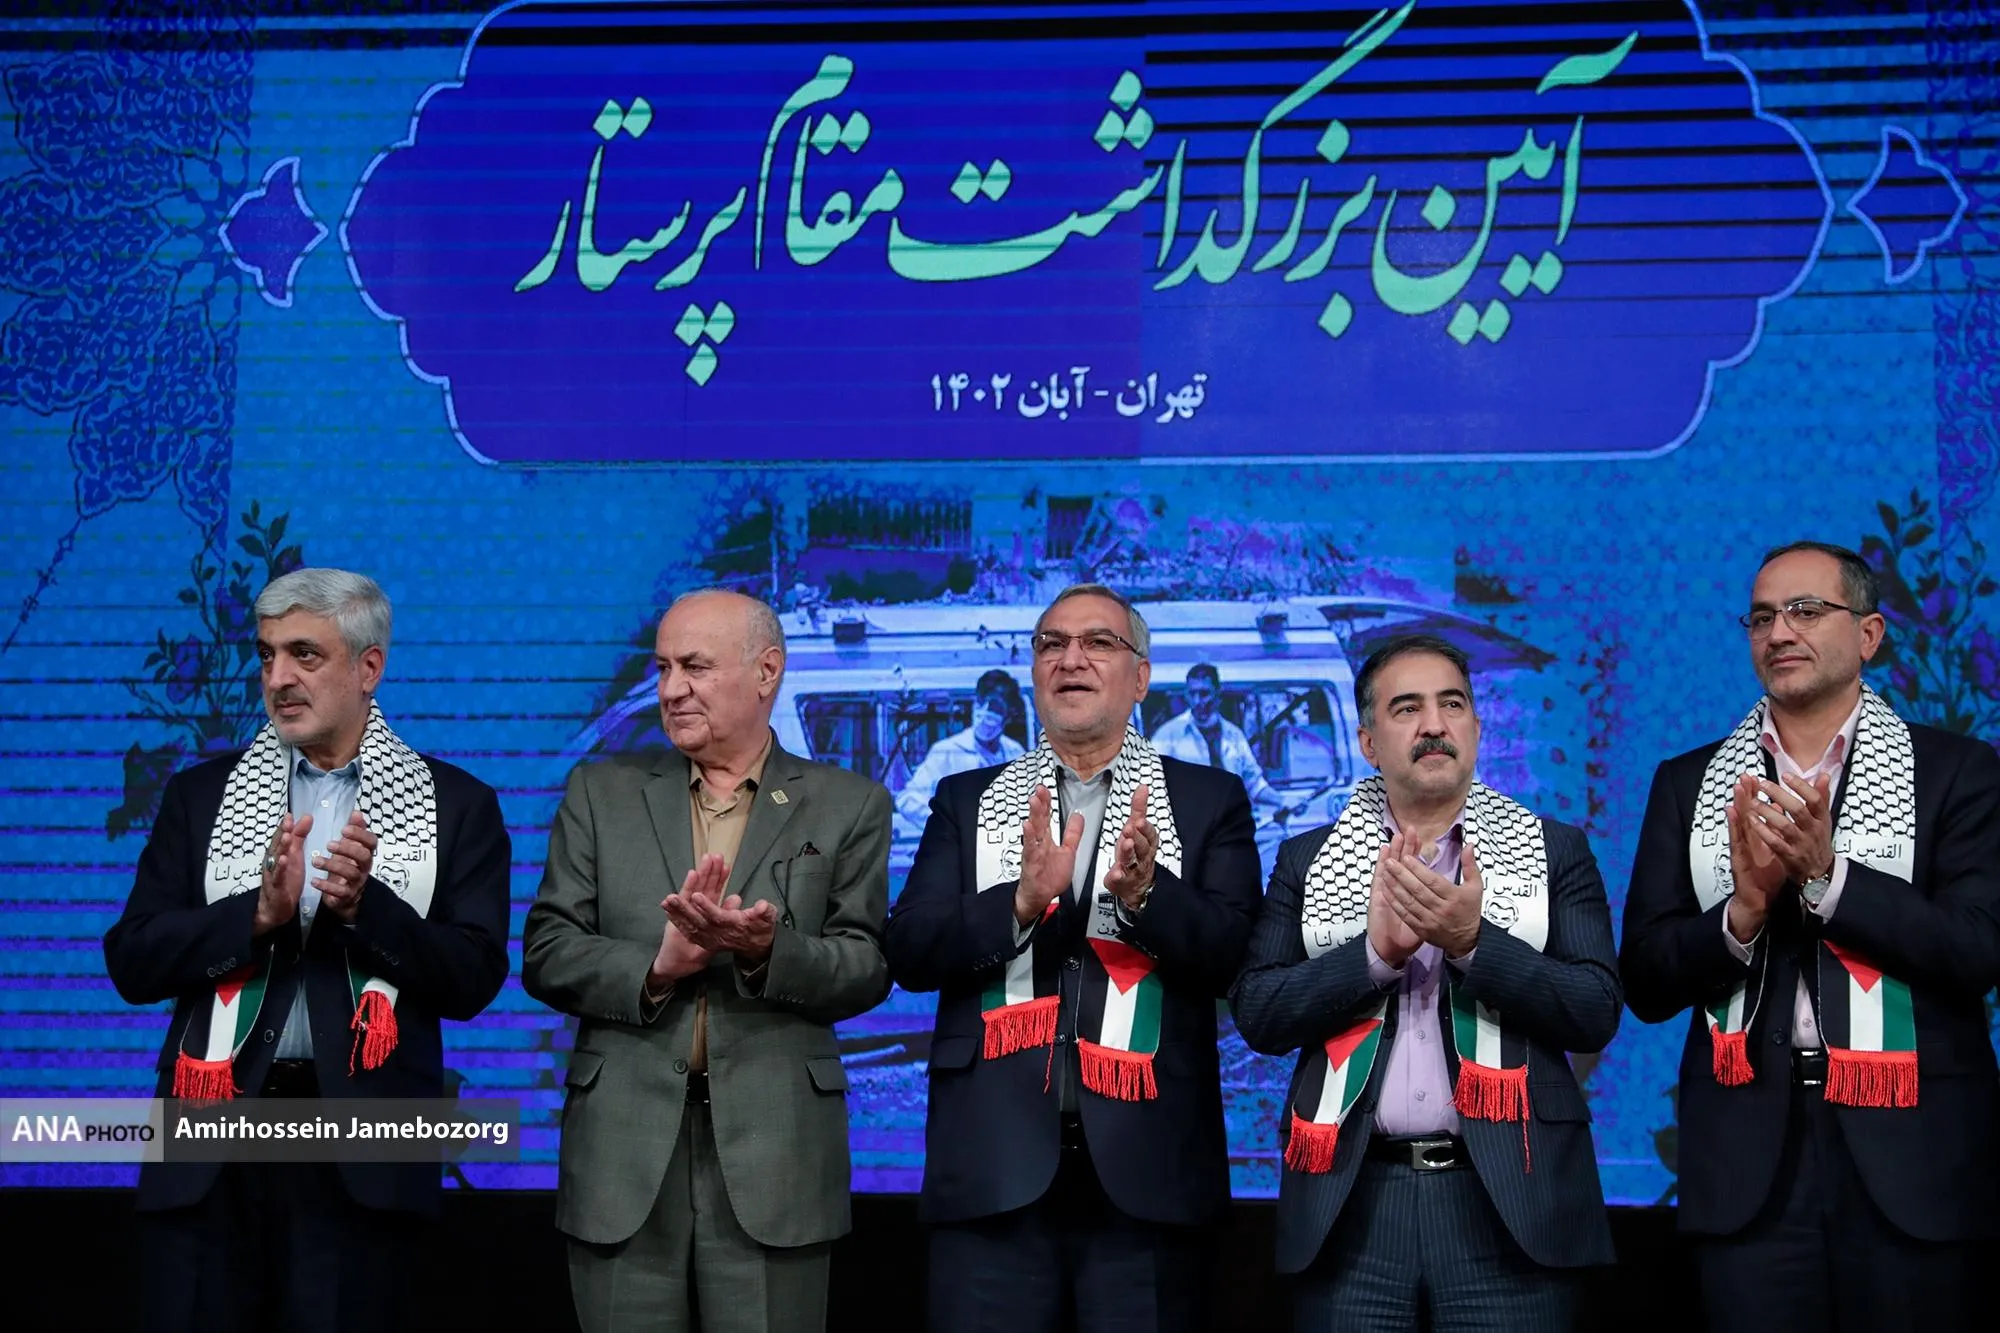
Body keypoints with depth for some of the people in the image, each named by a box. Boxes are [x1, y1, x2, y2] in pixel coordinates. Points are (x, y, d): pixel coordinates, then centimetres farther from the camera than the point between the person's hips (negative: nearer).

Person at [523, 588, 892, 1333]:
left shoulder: (849, 806, 6)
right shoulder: (601, 792, 9)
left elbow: (868, 968, -1)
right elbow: (546, 955, 3)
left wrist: (766, 951, -20)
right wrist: (656, 965, -15)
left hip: (774, 1155, -1)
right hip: (625, 1153, 1)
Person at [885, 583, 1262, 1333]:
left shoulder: (1209, 800, 8)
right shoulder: (967, 800, 11)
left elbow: (1233, 956, -3)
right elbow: (909, 952, 1)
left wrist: (1146, 892, -21)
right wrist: (1022, 900, -16)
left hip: (1146, 1166, -1)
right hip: (994, 1161, 1)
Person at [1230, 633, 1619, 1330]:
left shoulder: (1555, 850, 7)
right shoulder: (1307, 858, 9)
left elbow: (1596, 1013, -2)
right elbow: (1257, 1014, 0)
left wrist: (1473, 940, -15)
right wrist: (1377, 950, -13)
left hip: (1506, 1201, 0)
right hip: (1350, 1200, 1)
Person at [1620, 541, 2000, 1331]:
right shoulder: (1689, 784, 9)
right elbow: (1648, 985, 4)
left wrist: (1827, 874, -18)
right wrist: (1744, 910, -14)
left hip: (1910, 1154, -1)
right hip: (1748, 1154, 2)